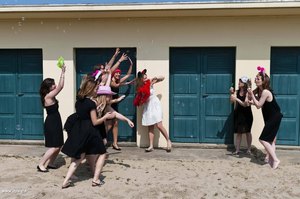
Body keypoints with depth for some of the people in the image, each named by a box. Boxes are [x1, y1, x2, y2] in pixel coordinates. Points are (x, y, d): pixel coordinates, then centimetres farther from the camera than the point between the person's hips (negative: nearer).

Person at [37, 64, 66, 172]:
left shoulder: (51, 96, 9)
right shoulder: (48, 96, -17)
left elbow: (59, 86, 16)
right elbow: (61, 87, -21)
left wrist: (62, 73, 13)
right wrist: (63, 73, -16)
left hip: (55, 123, 10)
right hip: (51, 124, -10)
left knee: (58, 146, 12)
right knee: (54, 147, -7)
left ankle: (50, 163, 23)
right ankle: (41, 165, 1)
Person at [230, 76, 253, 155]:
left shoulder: (247, 93, -12)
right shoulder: (237, 92, 2)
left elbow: (245, 104, -18)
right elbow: (232, 101, -1)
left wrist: (236, 99, -25)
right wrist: (232, 93, -14)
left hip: (246, 115, -4)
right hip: (238, 114, 4)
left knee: (247, 132, 7)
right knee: (238, 132, 7)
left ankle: (249, 149, 20)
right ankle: (237, 150, 11)